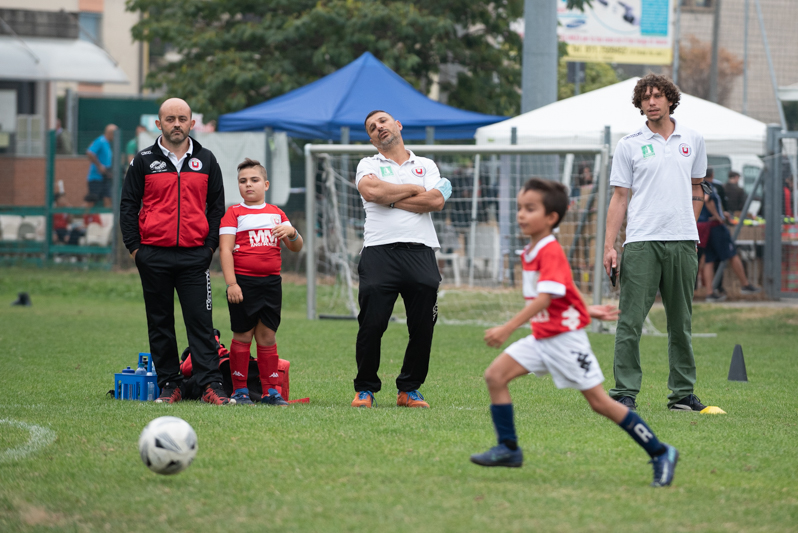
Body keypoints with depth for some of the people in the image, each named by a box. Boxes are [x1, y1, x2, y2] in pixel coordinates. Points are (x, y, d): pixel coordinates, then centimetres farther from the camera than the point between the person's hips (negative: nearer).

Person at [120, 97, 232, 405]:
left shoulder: (206, 161, 10)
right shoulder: (144, 161, 5)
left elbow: (217, 206, 13)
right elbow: (128, 206, 6)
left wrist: (210, 244, 3)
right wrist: (135, 248, -2)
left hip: (195, 256, 0)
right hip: (154, 256, 0)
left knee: (200, 322, -6)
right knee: (160, 324, 4)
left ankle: (211, 386, -9)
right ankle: (169, 386, 10)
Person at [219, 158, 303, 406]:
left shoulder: (276, 213, 14)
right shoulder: (234, 213, 2)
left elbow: (297, 247, 13)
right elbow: (225, 249, -6)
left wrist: (291, 232, -10)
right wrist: (231, 283, -15)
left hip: (271, 282, 4)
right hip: (244, 282, -4)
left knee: (267, 336, 6)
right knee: (243, 336, -1)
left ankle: (271, 391, 9)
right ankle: (240, 390, 4)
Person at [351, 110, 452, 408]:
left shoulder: (426, 166, 18)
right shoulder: (368, 165, 14)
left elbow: (436, 202, -1)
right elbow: (370, 190, -10)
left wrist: (390, 198, -3)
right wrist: (414, 189, 0)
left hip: (421, 252, 2)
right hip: (380, 252, -2)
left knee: (423, 327, 0)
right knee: (372, 324, -7)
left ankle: (409, 389, 13)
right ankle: (365, 389, 5)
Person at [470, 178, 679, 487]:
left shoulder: (550, 252, -19)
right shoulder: (529, 253, 11)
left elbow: (544, 299, -28)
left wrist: (507, 329, -33)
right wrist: (588, 310, 14)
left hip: (565, 337, -9)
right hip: (541, 337, 9)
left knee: (599, 401, -6)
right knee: (495, 375, -4)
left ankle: (660, 454, 3)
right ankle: (508, 449, 2)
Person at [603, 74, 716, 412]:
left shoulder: (693, 140, 11)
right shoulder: (629, 145, 3)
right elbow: (619, 197, 3)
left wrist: (687, 226, 13)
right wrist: (609, 246, -3)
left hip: (683, 243, 3)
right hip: (641, 241, -3)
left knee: (681, 322, 8)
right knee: (631, 320, -7)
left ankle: (682, 393, 15)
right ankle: (625, 392, -4)